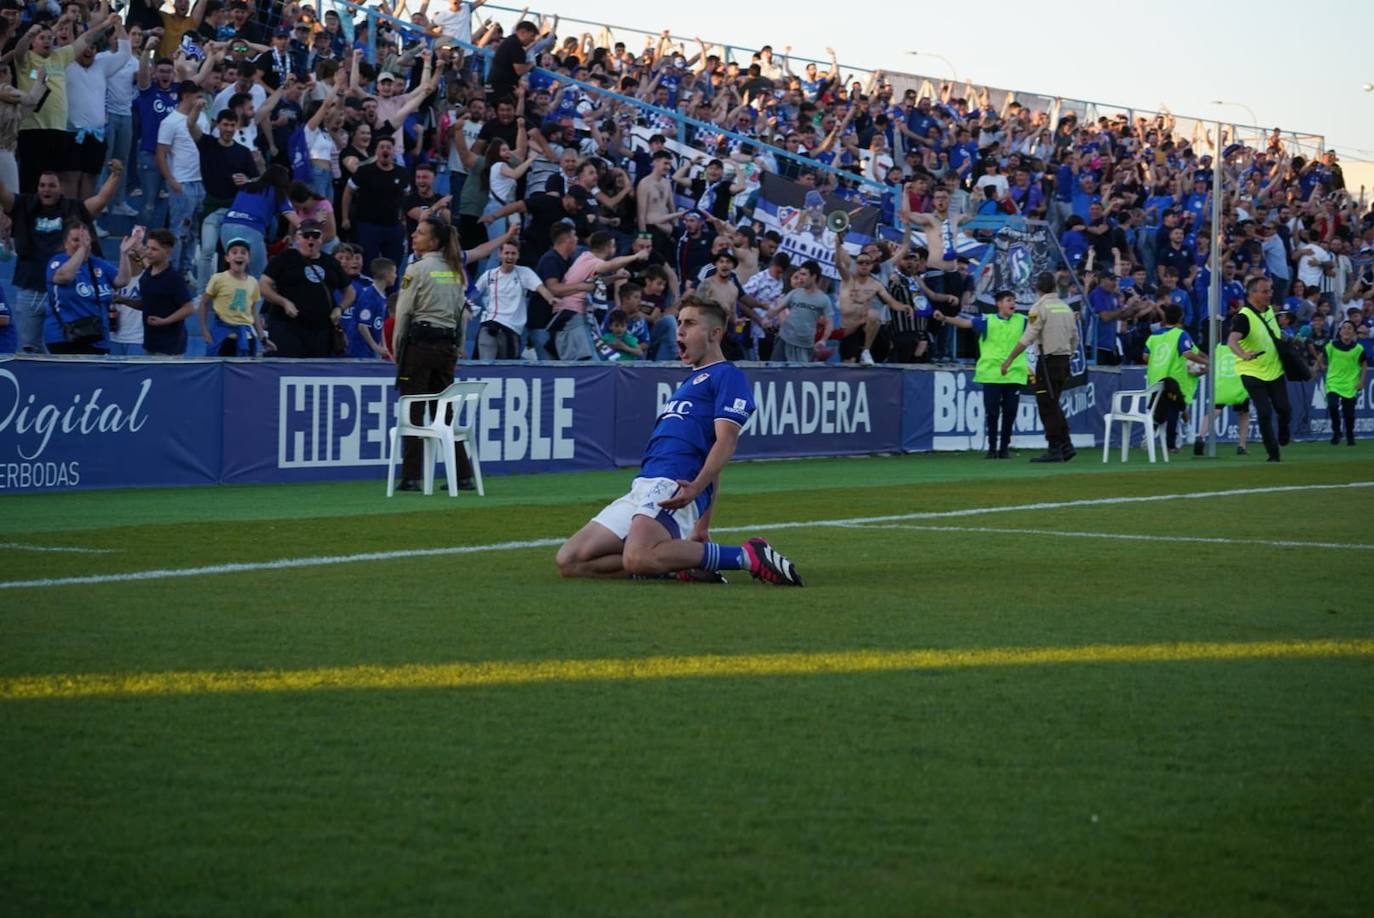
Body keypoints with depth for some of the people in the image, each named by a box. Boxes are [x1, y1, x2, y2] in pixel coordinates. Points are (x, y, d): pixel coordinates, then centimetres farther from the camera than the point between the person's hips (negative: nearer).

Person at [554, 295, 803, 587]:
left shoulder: (727, 376, 3)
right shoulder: (690, 381, 31)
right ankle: (681, 565, -1)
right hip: (643, 489, 10)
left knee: (638, 558, -37)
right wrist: (702, 527, 30)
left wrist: (696, 487, -28)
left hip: (675, 487, -10)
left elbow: (725, 441, -11)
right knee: (569, 561, -2)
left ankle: (748, 556, -19)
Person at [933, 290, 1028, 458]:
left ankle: (1005, 447, 14)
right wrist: (944, 318, -24)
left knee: (1010, 413, 3)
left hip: (1014, 375, 2)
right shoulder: (987, 321, 0)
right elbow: (965, 322, -9)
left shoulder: (1022, 321, 7)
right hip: (991, 374, -2)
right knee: (992, 412, -2)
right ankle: (992, 447, 9)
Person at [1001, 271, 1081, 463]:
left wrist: (1009, 359, -13)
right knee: (1053, 405, 15)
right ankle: (1066, 446, 11)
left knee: (1047, 406, -3)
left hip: (1048, 360, -7)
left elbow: (1028, 338, -16)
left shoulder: (1040, 307, -9)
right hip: (1064, 360, 7)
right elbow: (1074, 339, 13)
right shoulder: (1066, 307, 11)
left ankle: (1055, 450, -5)